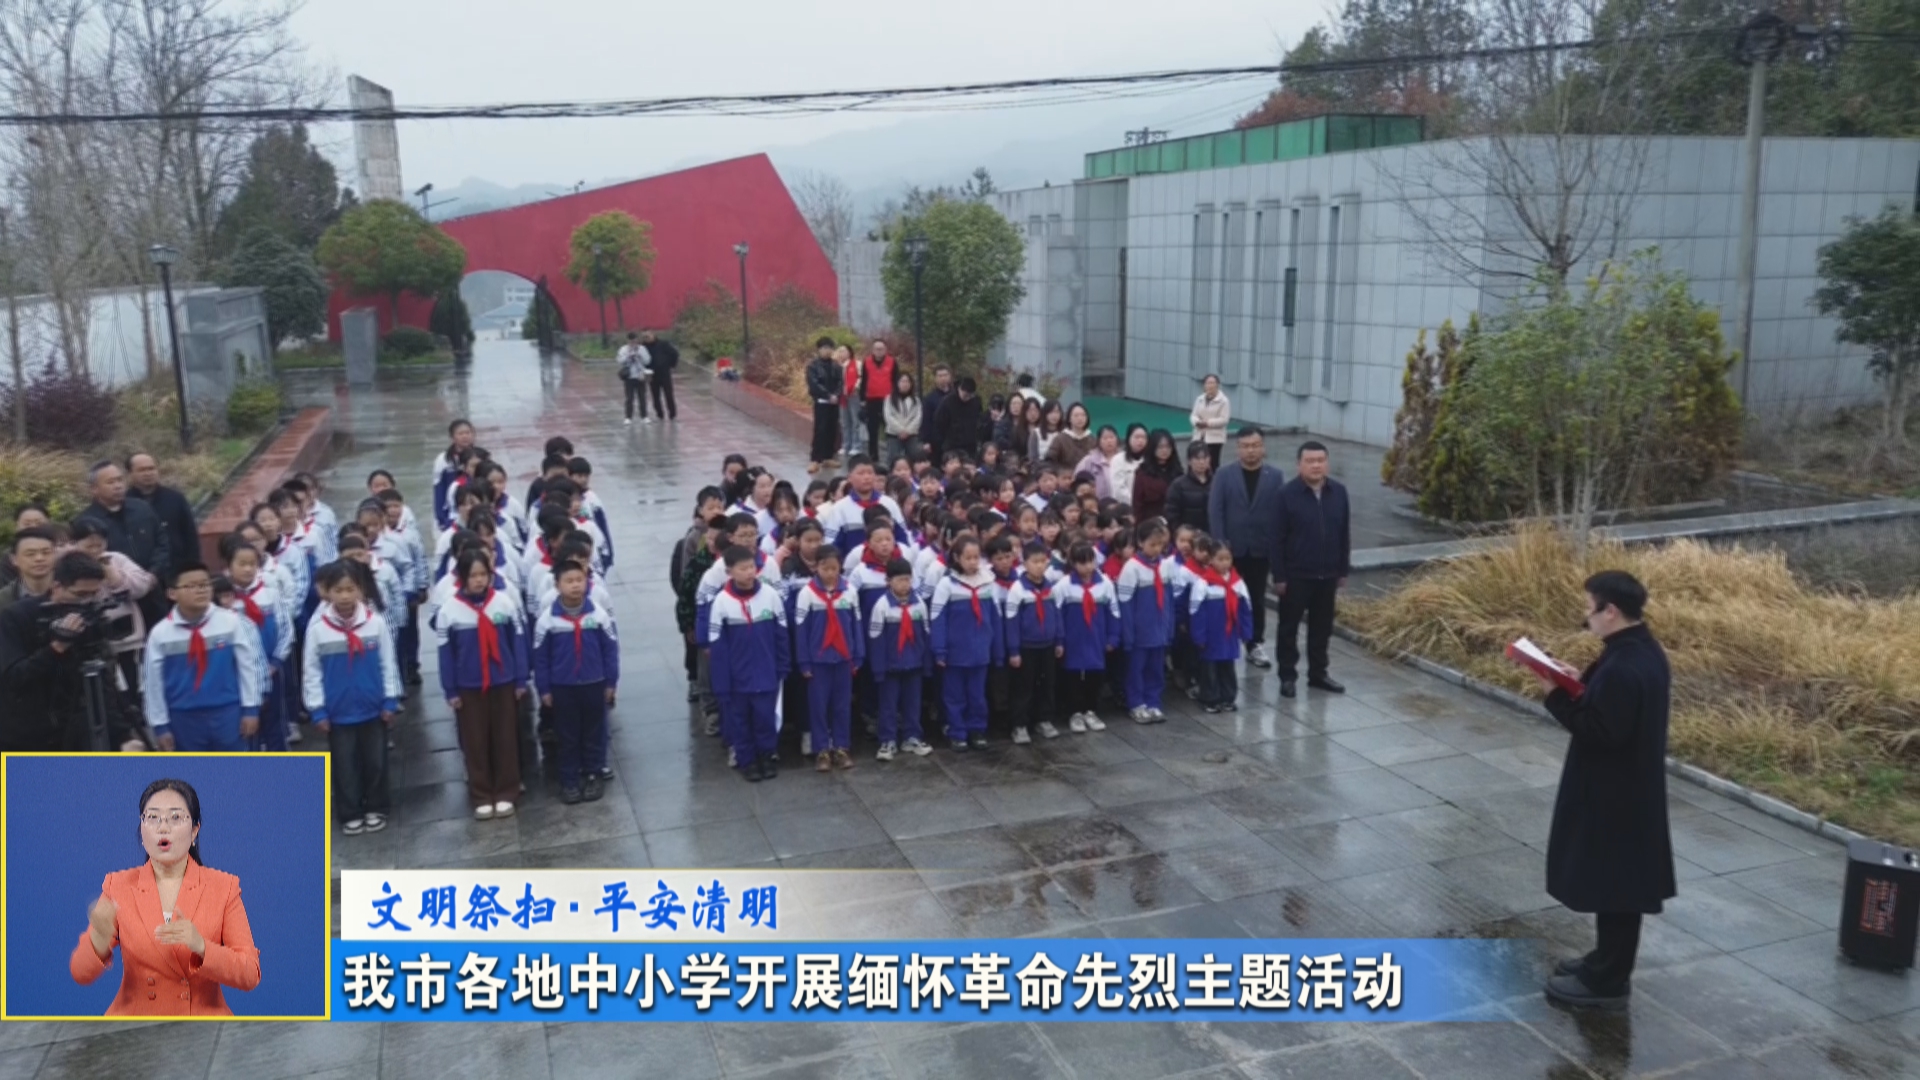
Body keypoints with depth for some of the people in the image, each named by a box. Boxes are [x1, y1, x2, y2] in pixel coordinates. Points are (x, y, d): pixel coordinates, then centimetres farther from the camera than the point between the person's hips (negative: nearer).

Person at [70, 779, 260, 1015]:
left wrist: (201, 947, -28)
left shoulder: (224, 887, -6)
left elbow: (250, 975, -12)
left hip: (204, 1013, -1)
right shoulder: (118, 886, -2)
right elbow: (81, 973, -8)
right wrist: (100, 938, -28)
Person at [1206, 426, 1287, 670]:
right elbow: (1214, 511, -5)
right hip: (1231, 550, 0)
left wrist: (1277, 549, -10)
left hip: (1261, 550, 1)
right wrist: (1220, 543, -13)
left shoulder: (1275, 477, 0)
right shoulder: (1224, 476, 0)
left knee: (1257, 598, 11)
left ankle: (1256, 645, 21)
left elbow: (1281, 514, -4)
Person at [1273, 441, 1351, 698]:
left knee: (1322, 627, 14)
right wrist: (1279, 575, -12)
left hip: (1327, 574, 4)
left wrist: (1344, 570, 7)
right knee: (1289, 627, 6)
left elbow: (1345, 534, 8)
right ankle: (1287, 676, 16)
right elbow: (1278, 539, -10)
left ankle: (1318, 673, 26)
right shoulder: (1288, 494, -12)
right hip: (1296, 575, -4)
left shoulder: (1339, 491, 1)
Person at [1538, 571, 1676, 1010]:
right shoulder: (1645, 651, 5)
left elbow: (1601, 732, -27)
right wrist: (1579, 687, 2)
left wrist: (1558, 697, -19)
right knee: (1618, 883, 21)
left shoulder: (1622, 668, -27)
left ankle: (1606, 980, 14)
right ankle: (1608, 961, 34)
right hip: (1631, 789, 10)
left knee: (1611, 884, 2)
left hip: (1613, 796, -10)